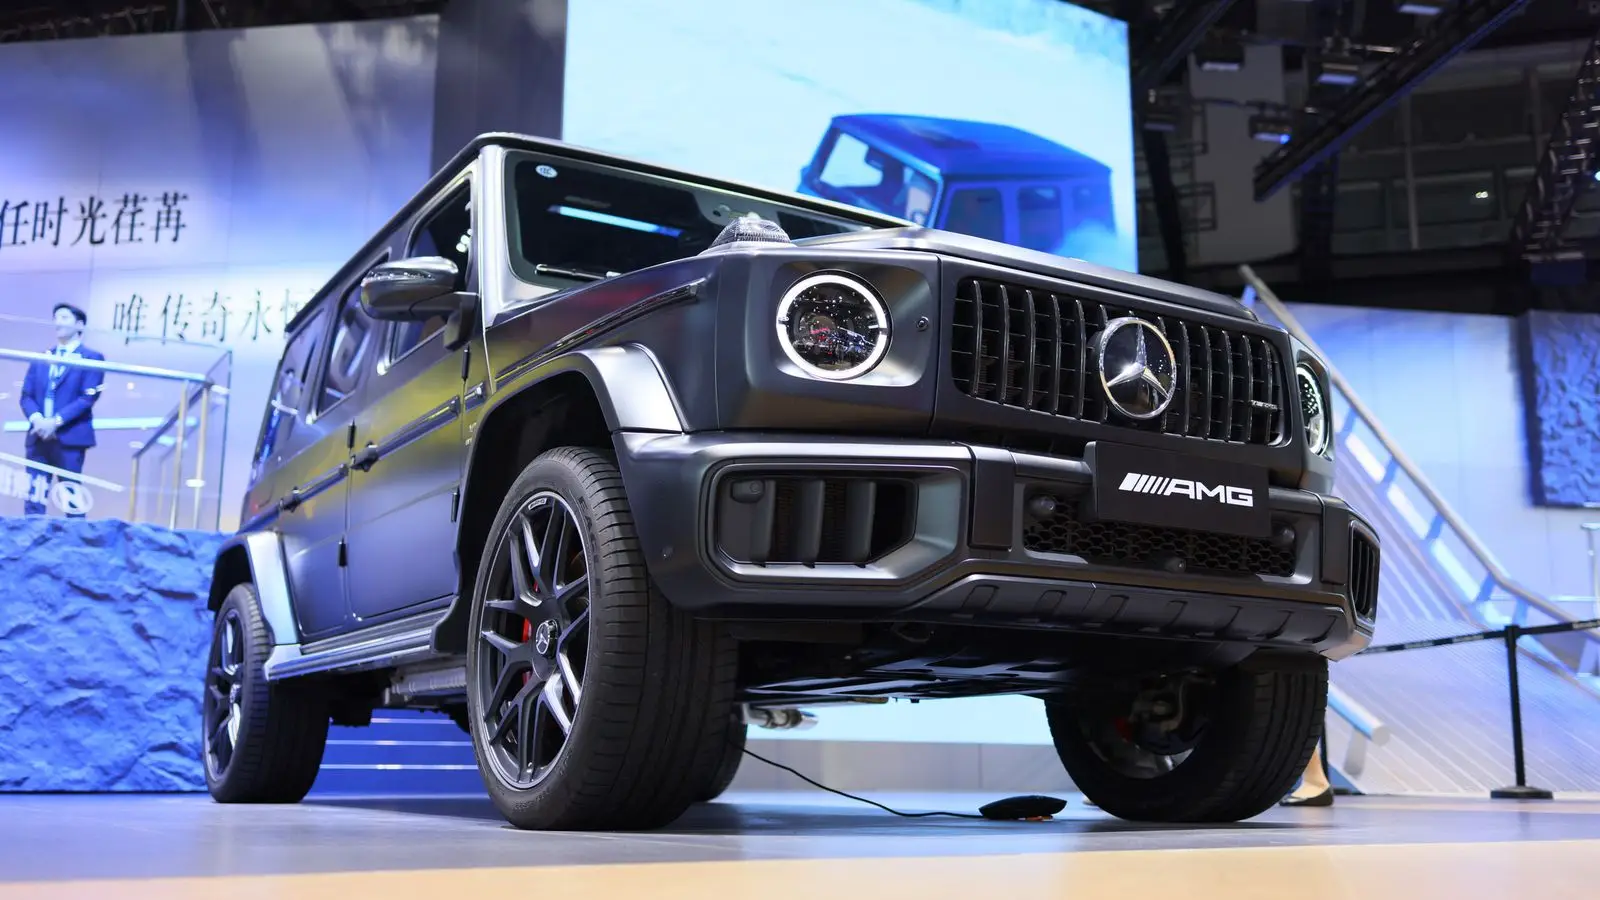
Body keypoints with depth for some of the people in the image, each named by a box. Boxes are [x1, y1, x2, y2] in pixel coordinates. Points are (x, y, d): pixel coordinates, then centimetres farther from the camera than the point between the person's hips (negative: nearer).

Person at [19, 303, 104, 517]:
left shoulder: (92, 358, 3)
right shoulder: (41, 358, 18)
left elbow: (88, 397, -8)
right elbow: (26, 395, 11)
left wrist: (56, 421, -17)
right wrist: (36, 418, -10)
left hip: (70, 438, -5)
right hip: (39, 437, 5)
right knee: (33, 499, 2)